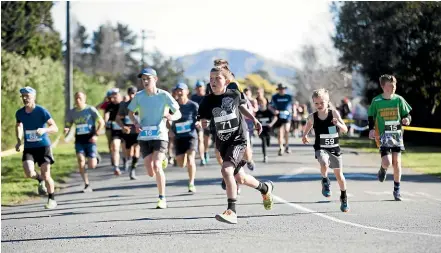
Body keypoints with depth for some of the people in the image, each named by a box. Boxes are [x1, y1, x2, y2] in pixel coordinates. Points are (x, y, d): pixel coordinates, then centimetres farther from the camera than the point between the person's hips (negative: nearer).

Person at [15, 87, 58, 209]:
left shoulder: (41, 111, -13)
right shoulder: (20, 113, -1)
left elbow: (55, 128, -15)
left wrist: (44, 130, -35)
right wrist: (19, 140, 4)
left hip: (43, 146, -3)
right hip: (28, 147, 3)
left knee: (46, 175, -4)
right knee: (29, 173, -18)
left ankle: (52, 200, 18)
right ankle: (40, 180, 18)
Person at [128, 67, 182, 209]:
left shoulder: (164, 95, -7)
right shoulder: (139, 96, 1)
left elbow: (179, 113, -3)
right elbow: (130, 111, 15)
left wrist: (172, 117, -26)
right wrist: (136, 123, -5)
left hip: (160, 135, -3)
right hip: (144, 137, 3)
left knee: (156, 166, -22)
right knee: (151, 173, 4)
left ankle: (162, 198, -11)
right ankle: (162, 159, 41)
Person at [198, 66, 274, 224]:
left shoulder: (234, 94, -5)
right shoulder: (207, 102, -6)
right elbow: (204, 122, -3)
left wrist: (254, 120, 15)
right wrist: (203, 124, -23)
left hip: (238, 139, -4)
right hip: (222, 142, 4)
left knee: (226, 170, -26)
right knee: (240, 178, 17)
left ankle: (231, 211, -25)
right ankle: (265, 188, 47)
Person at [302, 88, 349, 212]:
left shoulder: (334, 113, -9)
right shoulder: (312, 117, -6)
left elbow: (345, 130, -11)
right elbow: (308, 127, 17)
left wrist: (338, 123, -28)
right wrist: (304, 136, 7)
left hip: (335, 148, 1)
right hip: (321, 148, -1)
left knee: (339, 174, 10)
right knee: (324, 164, -34)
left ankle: (344, 198, 32)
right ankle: (325, 181, -4)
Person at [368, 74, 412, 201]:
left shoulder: (399, 99, 0)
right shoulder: (376, 101, -4)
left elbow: (407, 114, 8)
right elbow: (371, 117, 8)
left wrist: (407, 119, -14)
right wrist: (371, 129, -7)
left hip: (397, 134, 2)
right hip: (383, 135, -2)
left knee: (397, 162, 1)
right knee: (387, 162, -16)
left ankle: (397, 190, 15)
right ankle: (383, 169, 24)